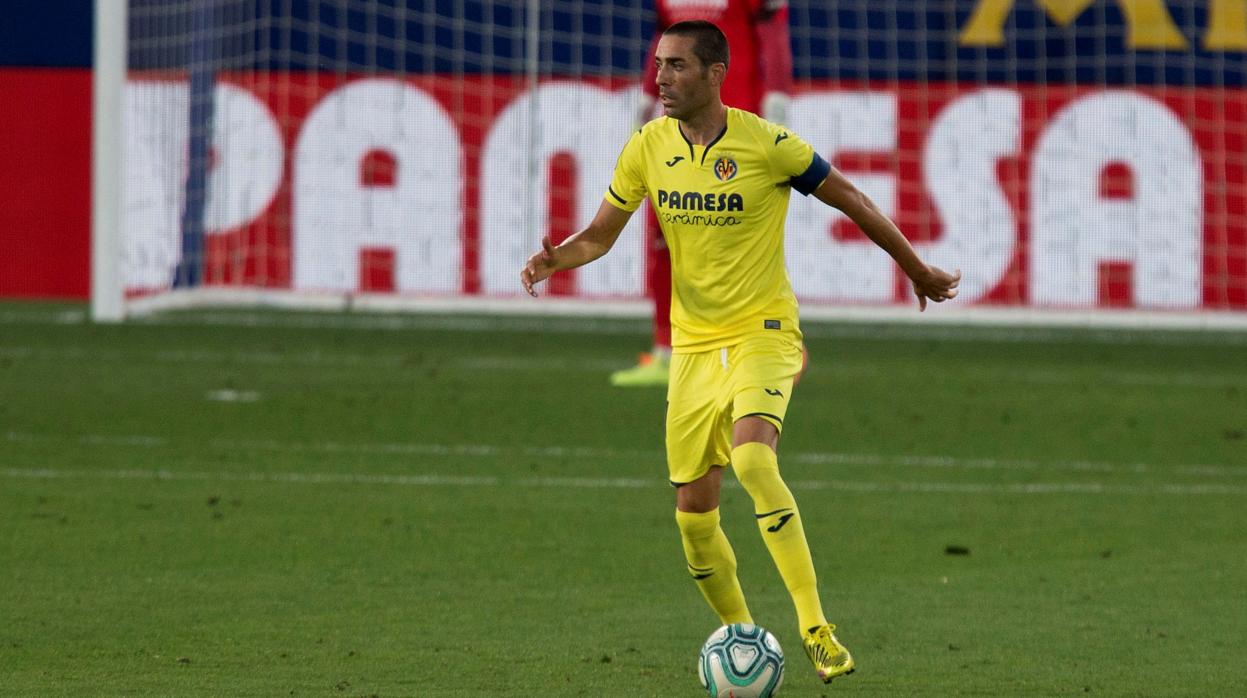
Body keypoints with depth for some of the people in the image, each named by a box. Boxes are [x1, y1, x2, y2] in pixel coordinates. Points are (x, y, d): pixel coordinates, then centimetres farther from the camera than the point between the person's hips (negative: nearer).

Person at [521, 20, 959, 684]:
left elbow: (849, 200, 0)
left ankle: (815, 629, -27)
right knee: (693, 514, 2)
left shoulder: (767, 144, -13)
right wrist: (556, 257, -13)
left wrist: (918, 270, 9)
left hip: (763, 332, -5)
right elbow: (600, 234, 9)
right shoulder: (648, 148, -1)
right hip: (693, 344, 5)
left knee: (753, 459, -31)